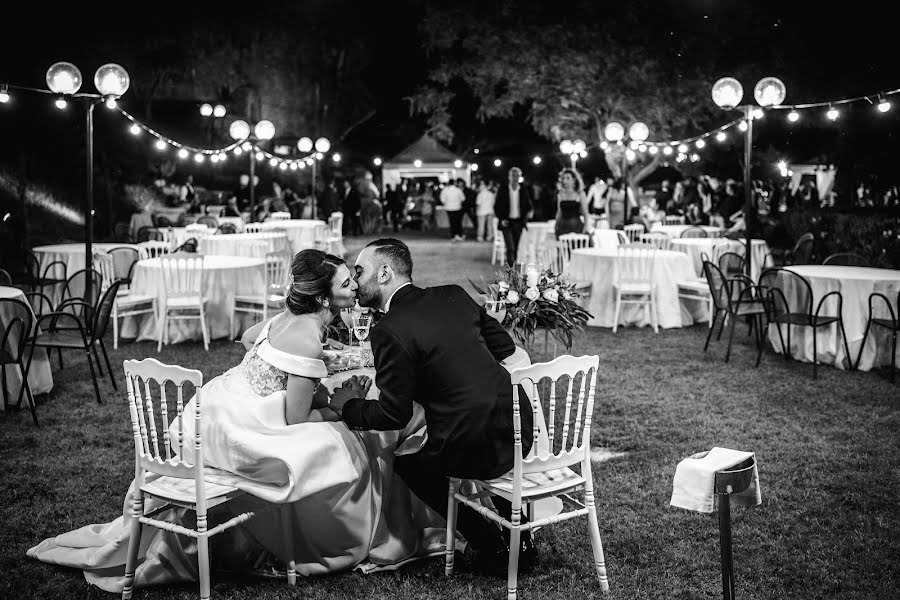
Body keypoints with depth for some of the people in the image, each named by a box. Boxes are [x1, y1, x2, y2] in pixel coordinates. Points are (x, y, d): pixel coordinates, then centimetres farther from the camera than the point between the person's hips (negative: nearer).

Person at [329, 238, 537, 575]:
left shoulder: (390, 332, -11)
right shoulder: (454, 295, 8)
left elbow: (393, 416, -7)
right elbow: (506, 347, 15)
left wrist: (349, 406, 11)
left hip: (477, 449, -7)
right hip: (520, 425, 7)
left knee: (405, 463, 21)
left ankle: (493, 548, 21)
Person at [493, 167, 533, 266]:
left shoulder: (524, 190, 5)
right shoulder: (503, 189, -1)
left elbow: (529, 206, 13)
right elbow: (496, 207, 3)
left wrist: (524, 218, -3)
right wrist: (501, 219, -8)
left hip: (519, 223, 3)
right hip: (507, 222, -3)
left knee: (516, 248, 5)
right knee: (510, 248, -14)